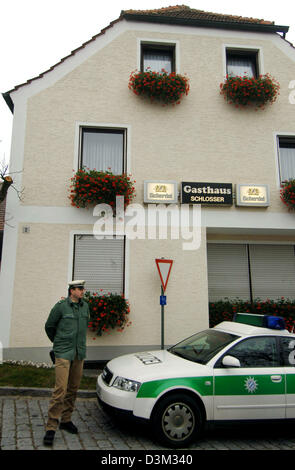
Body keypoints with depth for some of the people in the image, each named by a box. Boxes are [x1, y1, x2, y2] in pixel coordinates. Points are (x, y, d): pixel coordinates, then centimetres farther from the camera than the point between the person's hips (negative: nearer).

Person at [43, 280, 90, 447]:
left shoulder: (85, 306, 6)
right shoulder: (61, 306, -10)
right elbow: (49, 326, 3)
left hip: (80, 353, 5)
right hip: (63, 353, -5)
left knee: (73, 389, 12)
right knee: (60, 390, -9)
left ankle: (66, 420, 27)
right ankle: (51, 427, 2)